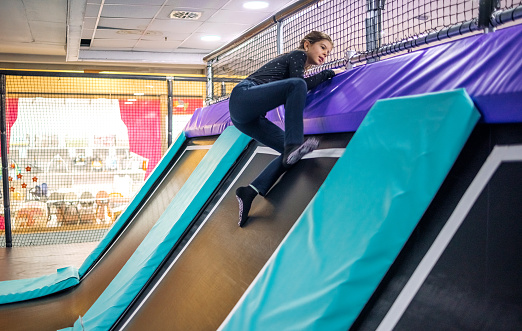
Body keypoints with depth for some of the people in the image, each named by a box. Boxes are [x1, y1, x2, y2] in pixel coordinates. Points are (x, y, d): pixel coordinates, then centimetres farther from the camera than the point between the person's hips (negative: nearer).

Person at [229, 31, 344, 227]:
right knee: (296, 85, -28)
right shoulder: (298, 55, 5)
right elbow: (298, 83, -10)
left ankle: (250, 191, -8)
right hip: (244, 96, -9)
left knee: (290, 152, -2)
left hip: (248, 117, 9)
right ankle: (294, 145, -36)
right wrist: (328, 73, 0)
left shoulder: (299, 66, 29)